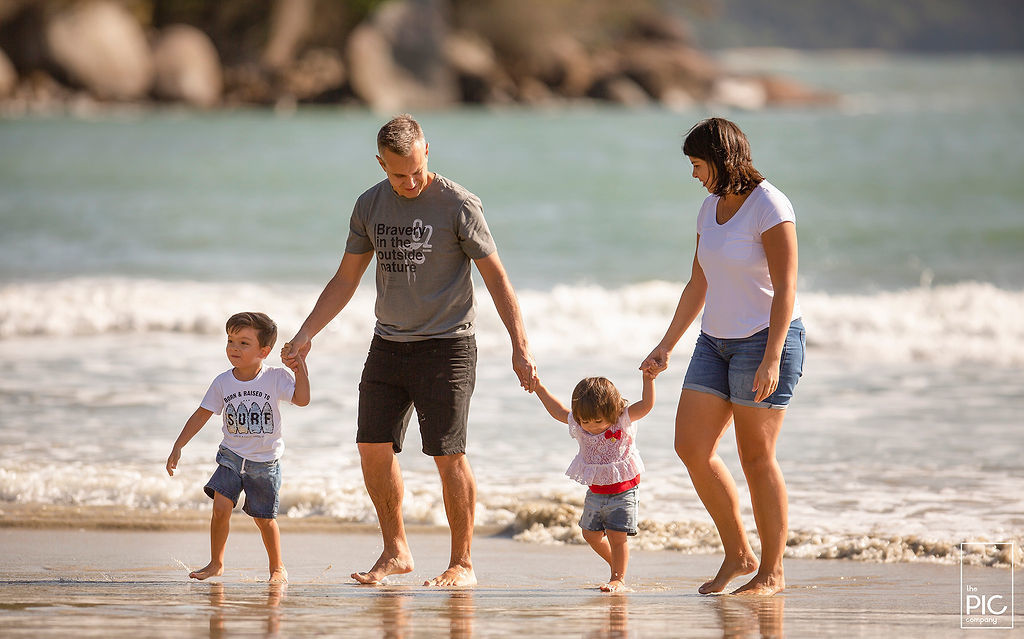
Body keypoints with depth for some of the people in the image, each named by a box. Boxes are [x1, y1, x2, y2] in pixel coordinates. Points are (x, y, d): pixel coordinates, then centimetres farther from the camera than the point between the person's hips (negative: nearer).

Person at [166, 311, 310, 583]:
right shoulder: (223, 382, -3)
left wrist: (300, 367, -30)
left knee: (264, 518, 4)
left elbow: (302, 399, -21)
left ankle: (277, 567, 23)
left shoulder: (275, 378, -9)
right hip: (232, 457, 2)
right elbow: (202, 414, 3)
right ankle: (216, 564, 1)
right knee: (221, 506, -14)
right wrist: (178, 447, 1)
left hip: (265, 462, -2)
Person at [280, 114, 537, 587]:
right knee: (373, 447, 1)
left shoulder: (459, 205, -9)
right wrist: (305, 334, 7)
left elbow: (496, 278, -7)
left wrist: (520, 347, -14)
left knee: (448, 455, -7)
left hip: (446, 347, -5)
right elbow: (345, 280, 15)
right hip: (389, 345, 5)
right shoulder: (370, 206, 6)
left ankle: (463, 563, 2)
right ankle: (396, 552, 16)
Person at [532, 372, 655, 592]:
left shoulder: (623, 419, -18)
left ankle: (618, 579, 2)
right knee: (591, 534, 14)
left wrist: (648, 380, -41)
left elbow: (646, 405, -28)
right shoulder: (577, 424, -7)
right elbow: (558, 411, 10)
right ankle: (618, 565, 34)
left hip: (623, 490, -6)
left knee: (617, 536, -9)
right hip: (595, 490, 6)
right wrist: (539, 387, 10)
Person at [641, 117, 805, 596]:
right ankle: (738, 555, 11)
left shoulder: (769, 206, -14)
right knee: (691, 446, 0)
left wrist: (771, 359, -25)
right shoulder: (712, 207, 11)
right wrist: (666, 347, 16)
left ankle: (772, 572, 5)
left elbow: (785, 287, -19)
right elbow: (698, 285, 18)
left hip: (766, 339, -8)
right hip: (717, 340, 8)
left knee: (756, 457, -5)